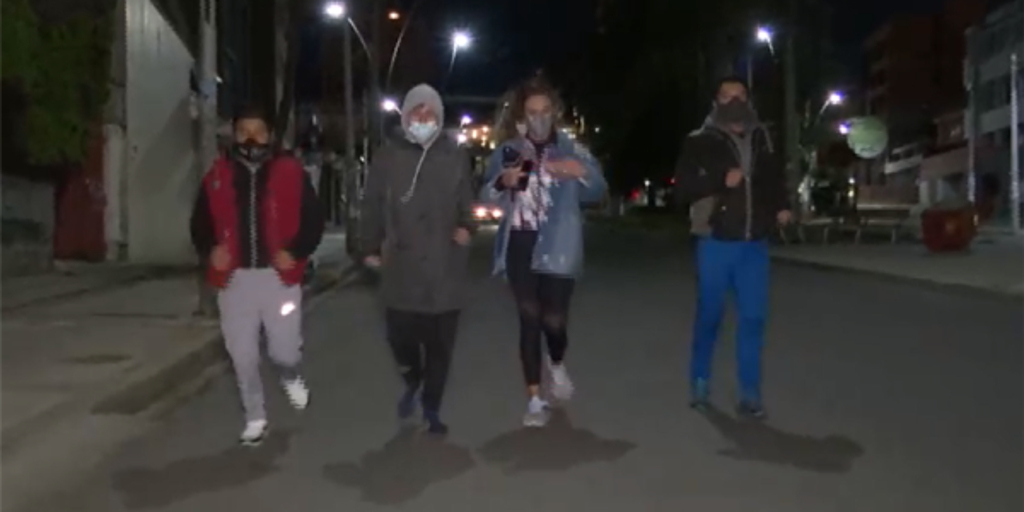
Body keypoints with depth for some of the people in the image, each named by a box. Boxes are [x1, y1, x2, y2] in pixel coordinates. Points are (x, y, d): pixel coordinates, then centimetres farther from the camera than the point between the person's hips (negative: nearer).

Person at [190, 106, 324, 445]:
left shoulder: (291, 173, -1)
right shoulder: (217, 176, 6)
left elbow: (313, 220, 1)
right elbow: (200, 223, 13)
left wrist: (296, 252, -15)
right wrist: (209, 251, -7)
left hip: (279, 277, -2)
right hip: (234, 279, 2)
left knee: (285, 351, 0)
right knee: (242, 355, 7)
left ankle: (290, 377, 38)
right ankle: (254, 418, 26)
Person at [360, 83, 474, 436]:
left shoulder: (455, 156, 4)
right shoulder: (388, 156, 2)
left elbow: (466, 201, 12)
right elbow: (372, 204, 6)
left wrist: (466, 226, -7)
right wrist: (371, 247, 6)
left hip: (445, 267, 1)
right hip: (401, 265, 0)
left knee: (440, 344, 6)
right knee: (400, 337, 2)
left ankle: (431, 409, 25)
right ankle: (412, 382, 36)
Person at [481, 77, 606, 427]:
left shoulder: (572, 150, 3)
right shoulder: (507, 151, 7)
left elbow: (597, 191, -6)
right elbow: (486, 198, 5)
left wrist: (581, 173, -28)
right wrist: (502, 182, -16)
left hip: (557, 247, -1)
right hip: (519, 245, 2)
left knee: (554, 319, -6)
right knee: (529, 319, 3)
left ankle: (557, 365, 30)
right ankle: (535, 399, 11)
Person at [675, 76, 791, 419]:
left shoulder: (761, 139, 11)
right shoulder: (701, 141, -1)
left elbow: (775, 177, 24)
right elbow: (683, 187, -8)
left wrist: (782, 206, 7)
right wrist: (720, 180, -20)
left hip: (754, 244, 3)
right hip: (716, 242, -3)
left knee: (753, 318, 1)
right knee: (709, 315, 6)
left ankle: (749, 393, 9)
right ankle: (700, 382, 25)